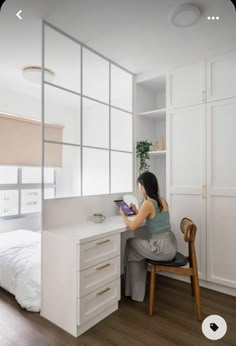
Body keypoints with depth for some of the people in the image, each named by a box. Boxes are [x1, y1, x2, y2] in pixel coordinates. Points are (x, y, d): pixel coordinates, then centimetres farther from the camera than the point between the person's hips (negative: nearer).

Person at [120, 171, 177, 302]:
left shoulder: (148, 203, -19)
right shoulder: (162, 200, 6)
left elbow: (132, 226, -12)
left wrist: (123, 214, 5)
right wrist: (136, 211, 19)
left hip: (161, 248, -7)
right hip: (171, 244, 8)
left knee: (130, 244, 16)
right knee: (137, 248, 25)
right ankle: (136, 292, 33)